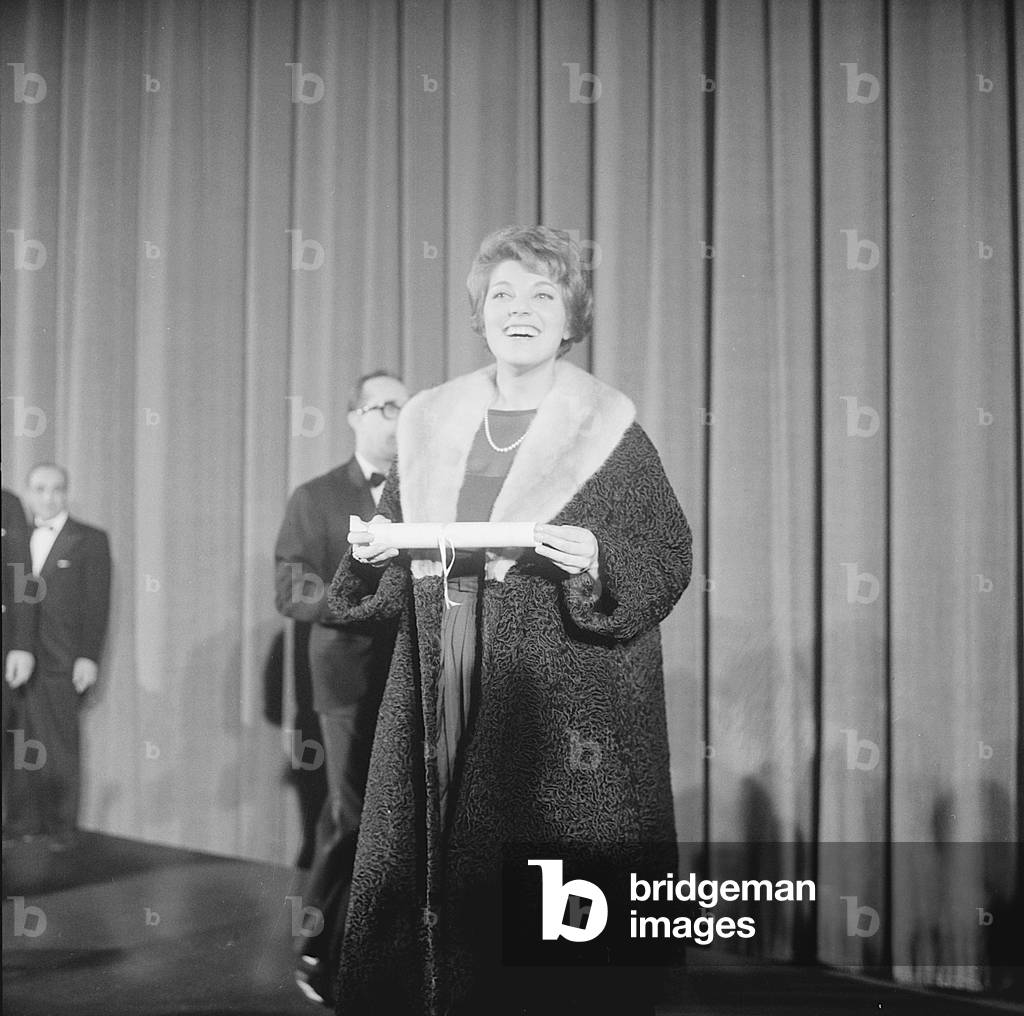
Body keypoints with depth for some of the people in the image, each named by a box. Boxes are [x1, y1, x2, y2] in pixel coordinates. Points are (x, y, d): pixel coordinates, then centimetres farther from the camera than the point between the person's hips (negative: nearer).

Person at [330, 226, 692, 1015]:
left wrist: (598, 566, -20)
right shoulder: (431, 422, 12)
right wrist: (373, 552, -3)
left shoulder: (609, 431, 0)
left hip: (559, 705, -3)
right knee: (433, 873, 4)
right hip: (441, 691, 4)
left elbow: (671, 560, -2)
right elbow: (393, 561, 19)